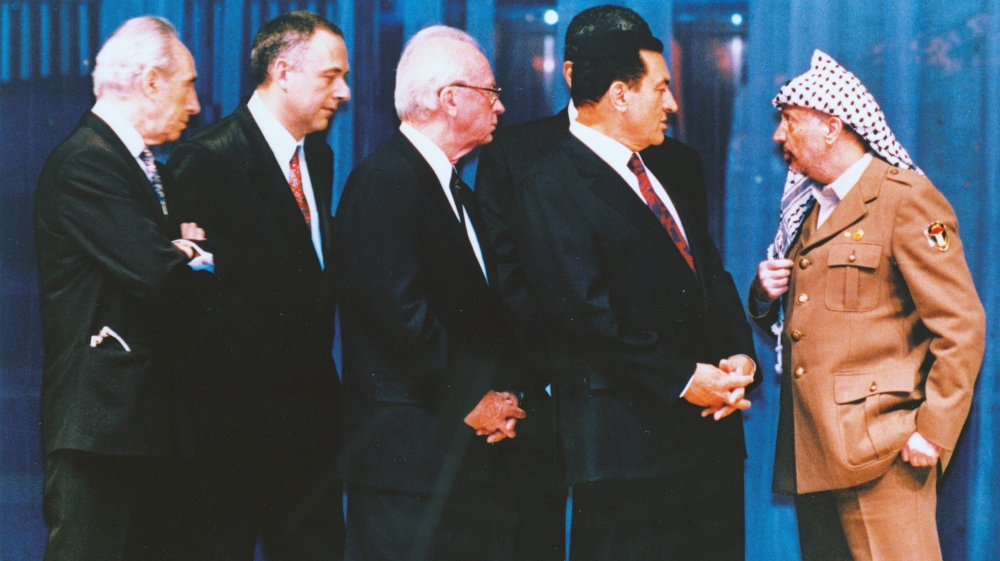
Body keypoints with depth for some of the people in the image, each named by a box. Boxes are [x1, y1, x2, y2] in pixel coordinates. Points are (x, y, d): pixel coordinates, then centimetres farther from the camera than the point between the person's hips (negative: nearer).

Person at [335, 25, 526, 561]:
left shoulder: (457, 192, 20)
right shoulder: (383, 180, -12)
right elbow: (402, 310, -20)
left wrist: (499, 400, 3)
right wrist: (470, 402, -14)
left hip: (469, 454, 9)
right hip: (409, 453, -9)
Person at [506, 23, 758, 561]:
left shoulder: (664, 175, 18)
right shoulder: (549, 189, -9)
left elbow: (713, 276, 18)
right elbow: (585, 312, -17)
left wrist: (741, 357, -1)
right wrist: (683, 379, -17)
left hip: (711, 427, 8)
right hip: (626, 438, -8)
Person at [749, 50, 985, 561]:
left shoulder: (908, 200, -7)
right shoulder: (808, 208, 18)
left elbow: (961, 327, -11)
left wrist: (934, 433, -15)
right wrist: (765, 294, 4)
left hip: (880, 456, -8)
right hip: (811, 453, 8)